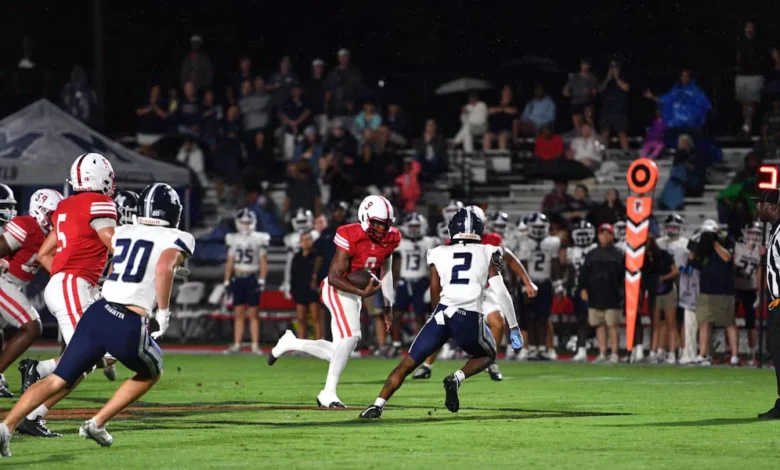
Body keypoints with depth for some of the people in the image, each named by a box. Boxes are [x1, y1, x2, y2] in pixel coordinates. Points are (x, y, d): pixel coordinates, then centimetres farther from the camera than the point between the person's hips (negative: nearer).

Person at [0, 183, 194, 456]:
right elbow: (164, 269, -17)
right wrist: (164, 312, -8)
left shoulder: (123, 233, 18)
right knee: (151, 373, 27)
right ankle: (97, 423, 16)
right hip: (129, 326, -4)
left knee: (58, 381, 9)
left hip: (96, 314, 4)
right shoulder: (177, 239, 2)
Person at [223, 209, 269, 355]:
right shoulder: (233, 239, 8)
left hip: (252, 278, -3)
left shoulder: (259, 239, -1)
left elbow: (263, 262, -2)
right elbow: (229, 262, 12)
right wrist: (226, 281, 8)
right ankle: (236, 344, 7)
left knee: (253, 314, -1)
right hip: (237, 278, 3)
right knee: (238, 313, 5)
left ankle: (255, 345, 1)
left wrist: (262, 280, -9)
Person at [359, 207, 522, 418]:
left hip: (442, 315, 1)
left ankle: (378, 405, -1)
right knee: (487, 355, 27)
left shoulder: (439, 254, 17)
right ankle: (457, 378, -2)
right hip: (471, 318, -1)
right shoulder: (487, 253, 14)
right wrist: (514, 328, 14)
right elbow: (500, 292, 8)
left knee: (408, 363, 13)